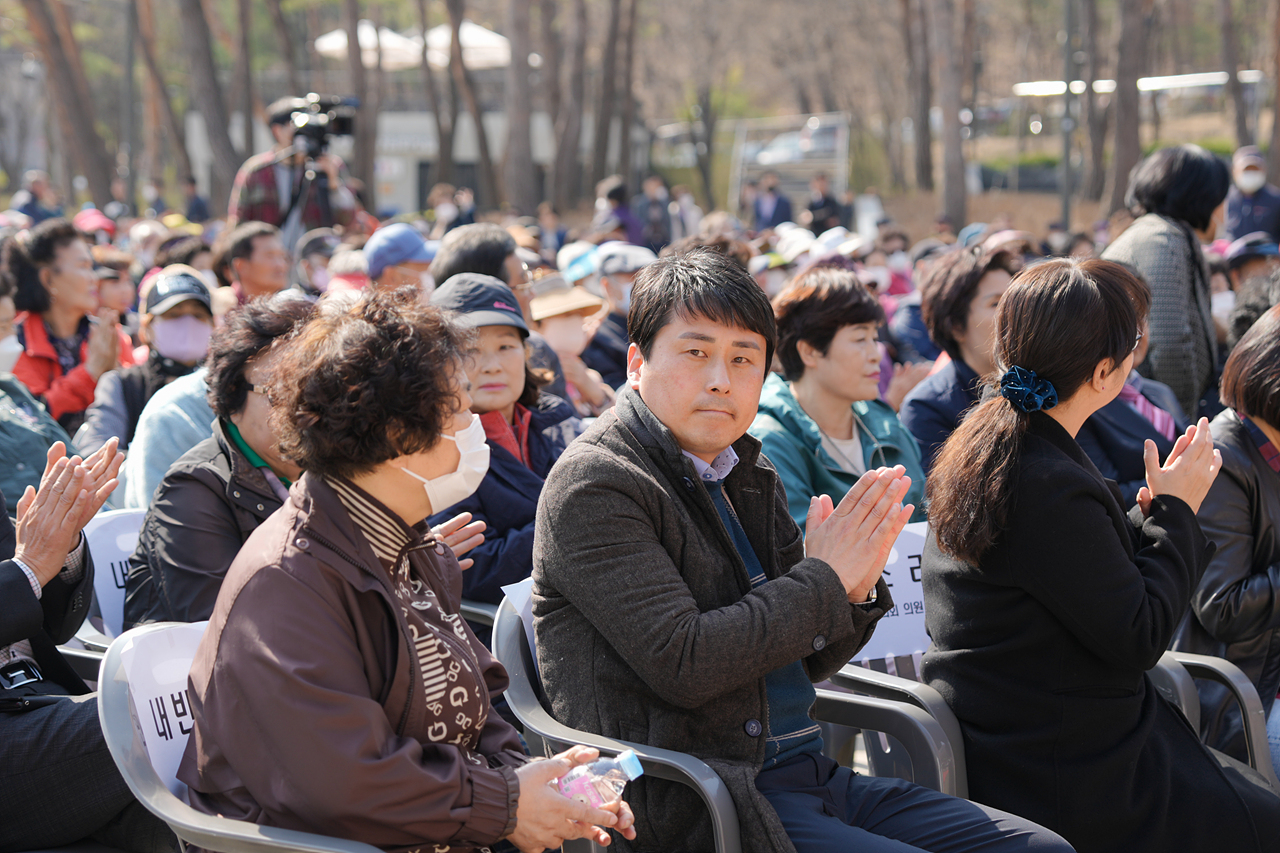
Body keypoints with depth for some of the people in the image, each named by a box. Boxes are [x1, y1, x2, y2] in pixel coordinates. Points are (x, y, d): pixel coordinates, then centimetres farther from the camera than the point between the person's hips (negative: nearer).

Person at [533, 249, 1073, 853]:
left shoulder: (747, 474, 14)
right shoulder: (594, 486, -10)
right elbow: (682, 664, -21)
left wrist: (854, 593, -4)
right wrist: (822, 581, -12)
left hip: (806, 772, 8)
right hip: (695, 803, -8)